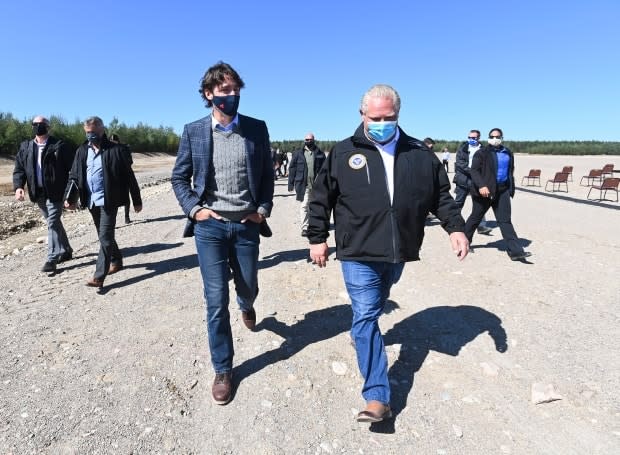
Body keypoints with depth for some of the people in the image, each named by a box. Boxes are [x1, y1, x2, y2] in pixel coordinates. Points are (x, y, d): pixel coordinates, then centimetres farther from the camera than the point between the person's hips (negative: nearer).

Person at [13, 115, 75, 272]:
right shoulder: (25, 147, 11)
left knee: (53, 223, -7)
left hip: (55, 192, -6)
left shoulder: (59, 146, -6)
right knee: (54, 223, 16)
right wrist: (18, 186, -9)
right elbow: (19, 168, 9)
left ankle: (52, 259, -3)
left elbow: (71, 167, -8)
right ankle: (66, 250, 30)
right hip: (38, 193, 6)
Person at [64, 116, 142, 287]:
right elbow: (74, 176, 9)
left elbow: (129, 176, -5)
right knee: (104, 235, 17)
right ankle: (116, 261, 37)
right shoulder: (82, 151, 8)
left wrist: (137, 200, -4)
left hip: (109, 200, -6)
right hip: (91, 201, 6)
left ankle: (99, 276, -4)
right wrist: (70, 197, -4)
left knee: (105, 237, -7)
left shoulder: (116, 150, -7)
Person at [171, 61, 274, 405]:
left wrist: (264, 208, -1)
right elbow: (179, 178, 7)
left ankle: (246, 306, 57)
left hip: (246, 224, 2)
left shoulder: (256, 128, 2)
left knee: (248, 287, 16)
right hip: (210, 225, -1)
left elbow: (267, 173, 9)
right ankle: (222, 370, 19)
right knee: (216, 301, 1)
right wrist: (193, 208, -6)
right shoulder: (194, 131, 0)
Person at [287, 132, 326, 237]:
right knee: (304, 206, -6)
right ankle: (304, 228, -3)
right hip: (303, 184, -2)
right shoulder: (298, 153, 3)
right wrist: (291, 184, -1)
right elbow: (292, 168, 4)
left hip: (317, 185, 2)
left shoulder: (320, 153, 6)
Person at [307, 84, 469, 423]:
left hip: (397, 253, 3)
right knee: (366, 317, -5)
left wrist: (455, 227, 0)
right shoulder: (343, 153, -1)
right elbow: (321, 198, 3)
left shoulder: (420, 154, 6)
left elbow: (441, 195, 12)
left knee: (370, 313, 22)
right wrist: (317, 238, 2)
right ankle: (377, 396, 1)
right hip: (359, 254, -3)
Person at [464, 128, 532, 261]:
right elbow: (474, 171, -14)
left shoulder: (508, 153, 12)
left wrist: (511, 189, 16)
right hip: (485, 190, -4)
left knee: (505, 221, 0)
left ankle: (516, 251, -3)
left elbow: (510, 172, 20)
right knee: (476, 217, 9)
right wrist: (481, 185, -28)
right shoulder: (482, 153, -6)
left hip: (502, 190, 4)